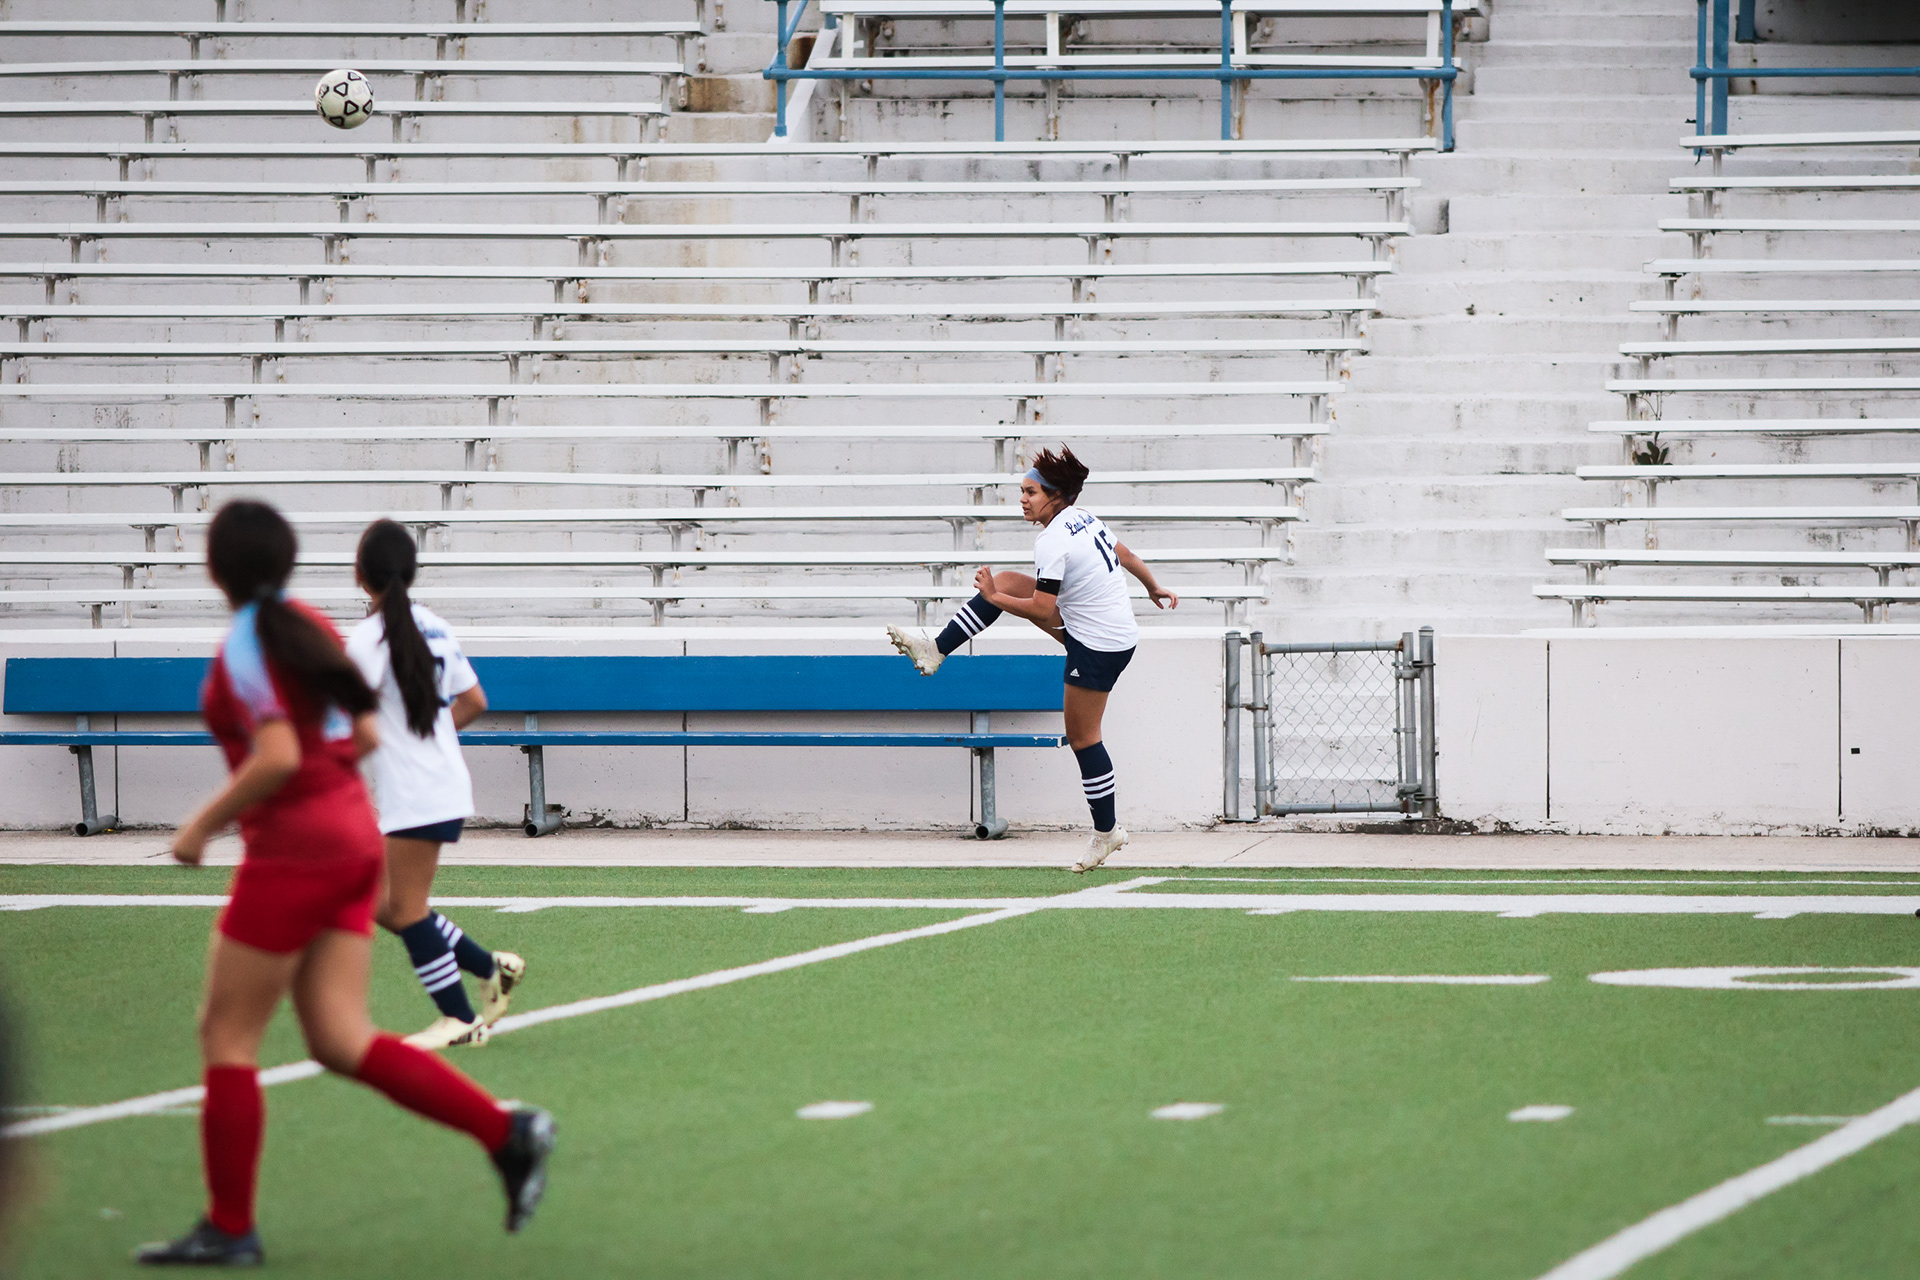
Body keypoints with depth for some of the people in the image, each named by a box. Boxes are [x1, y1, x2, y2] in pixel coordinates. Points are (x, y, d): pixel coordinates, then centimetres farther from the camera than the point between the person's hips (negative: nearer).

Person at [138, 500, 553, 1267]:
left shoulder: (245, 649, -13)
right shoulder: (310, 626, 12)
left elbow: (278, 758, -24)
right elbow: (364, 737, 16)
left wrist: (203, 826, -12)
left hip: (294, 851, -8)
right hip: (354, 838, 8)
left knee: (226, 1037, 2)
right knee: (341, 1041, 6)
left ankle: (228, 1228, 5)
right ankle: (508, 1133, -5)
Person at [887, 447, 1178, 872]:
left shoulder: (1052, 543, -23)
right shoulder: (1084, 518, 4)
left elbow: (1042, 610, -23)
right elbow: (1127, 556, 17)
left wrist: (994, 598, -11)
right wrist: (1154, 589, 32)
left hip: (1099, 647, -10)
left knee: (1082, 737, 0)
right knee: (1005, 582, 9)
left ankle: (1106, 831, 9)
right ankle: (936, 650, 15)